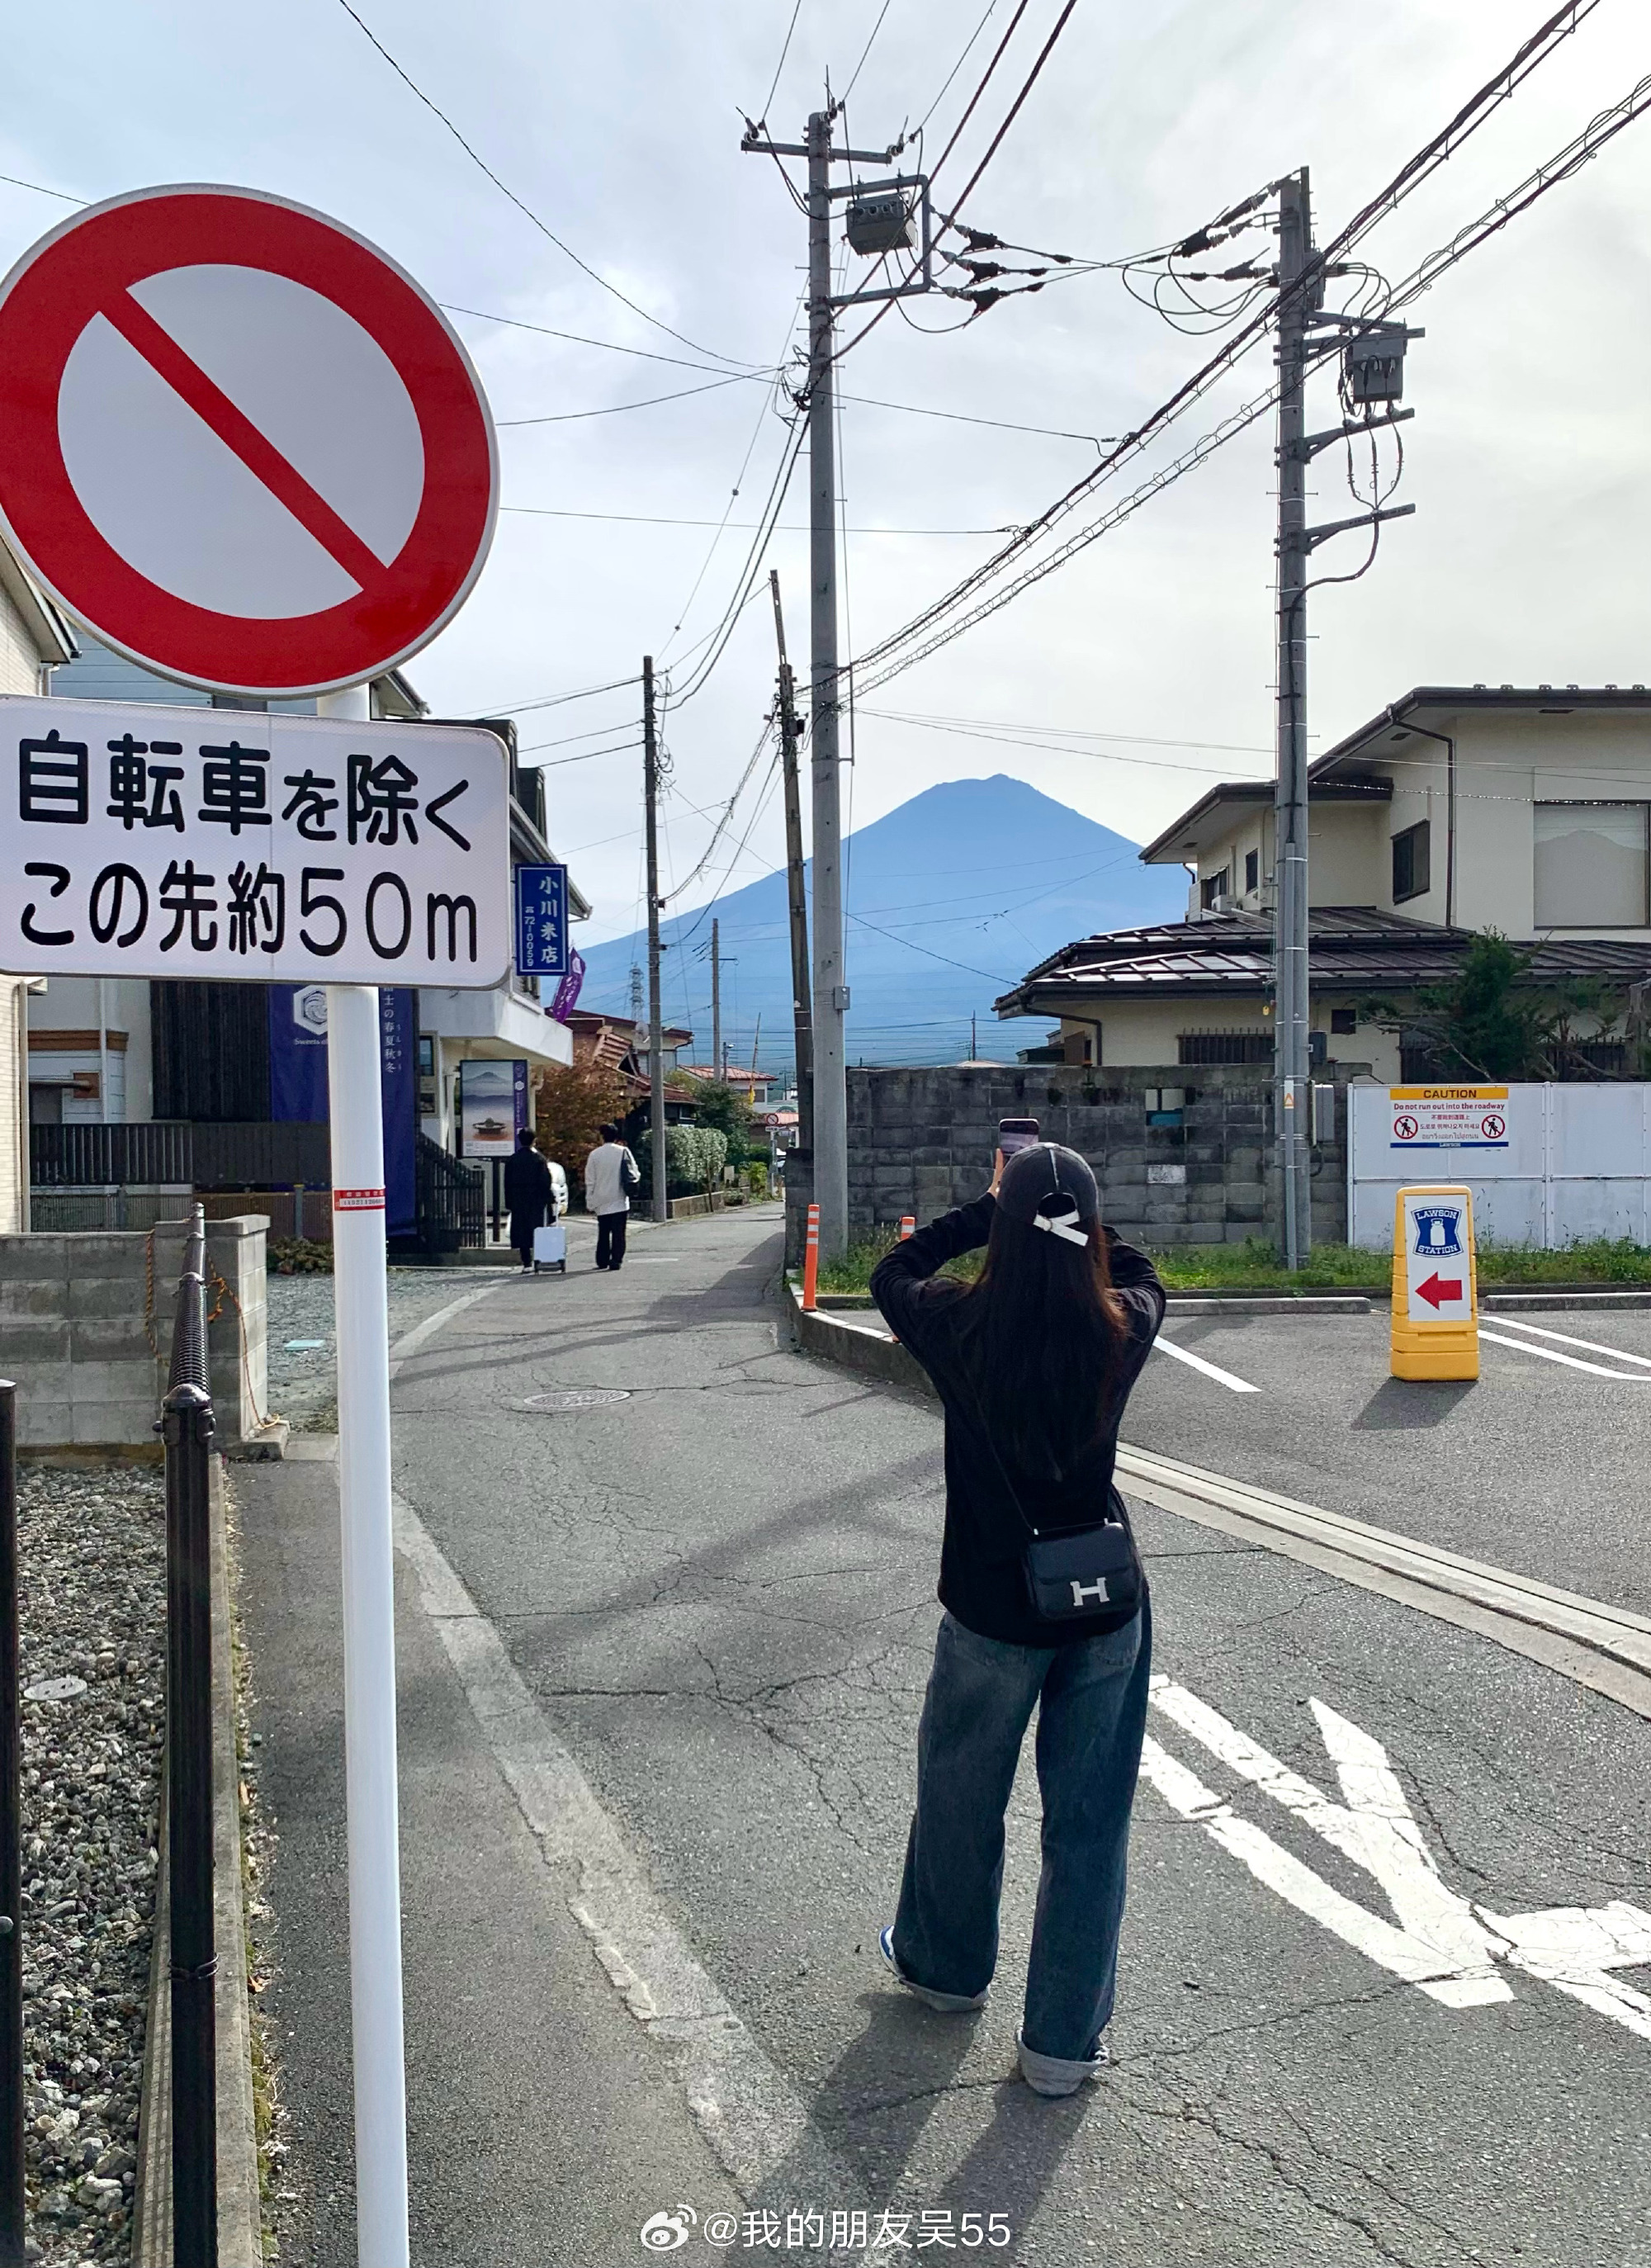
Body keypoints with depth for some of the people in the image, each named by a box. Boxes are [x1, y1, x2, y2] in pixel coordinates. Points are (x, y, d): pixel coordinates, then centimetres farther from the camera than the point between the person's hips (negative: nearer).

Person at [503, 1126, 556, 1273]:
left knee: (522, 1233, 5)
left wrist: (510, 1203, 11)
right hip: (537, 1202, -2)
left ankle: (527, 1264, 2)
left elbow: (507, 1184, 5)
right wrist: (549, 1200, -1)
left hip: (519, 1203, 3)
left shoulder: (511, 1160, 2)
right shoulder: (539, 1159, -8)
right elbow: (546, 1182, -8)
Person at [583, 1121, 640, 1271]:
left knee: (603, 1231, 13)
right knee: (618, 1232, -1)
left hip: (601, 1201, 2)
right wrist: (635, 1182, 19)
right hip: (619, 1200, -1)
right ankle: (616, 1260, -8)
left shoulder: (594, 1154, -1)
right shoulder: (623, 1152, -4)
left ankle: (602, 1260, 15)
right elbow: (633, 1173, -3)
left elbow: (590, 1181, 1)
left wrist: (590, 1202, 7)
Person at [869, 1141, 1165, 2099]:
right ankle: (1067, 2039, 24)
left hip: (994, 1612, -1)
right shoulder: (1121, 1328, -12)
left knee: (962, 1795, 22)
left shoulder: (964, 1326, -17)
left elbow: (893, 1274, 5)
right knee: (1091, 1822, 14)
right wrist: (1078, 1228, 11)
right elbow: (1139, 1275, 13)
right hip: (1109, 1607, 2)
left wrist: (991, 1209, 7)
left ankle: (945, 1966, 45)